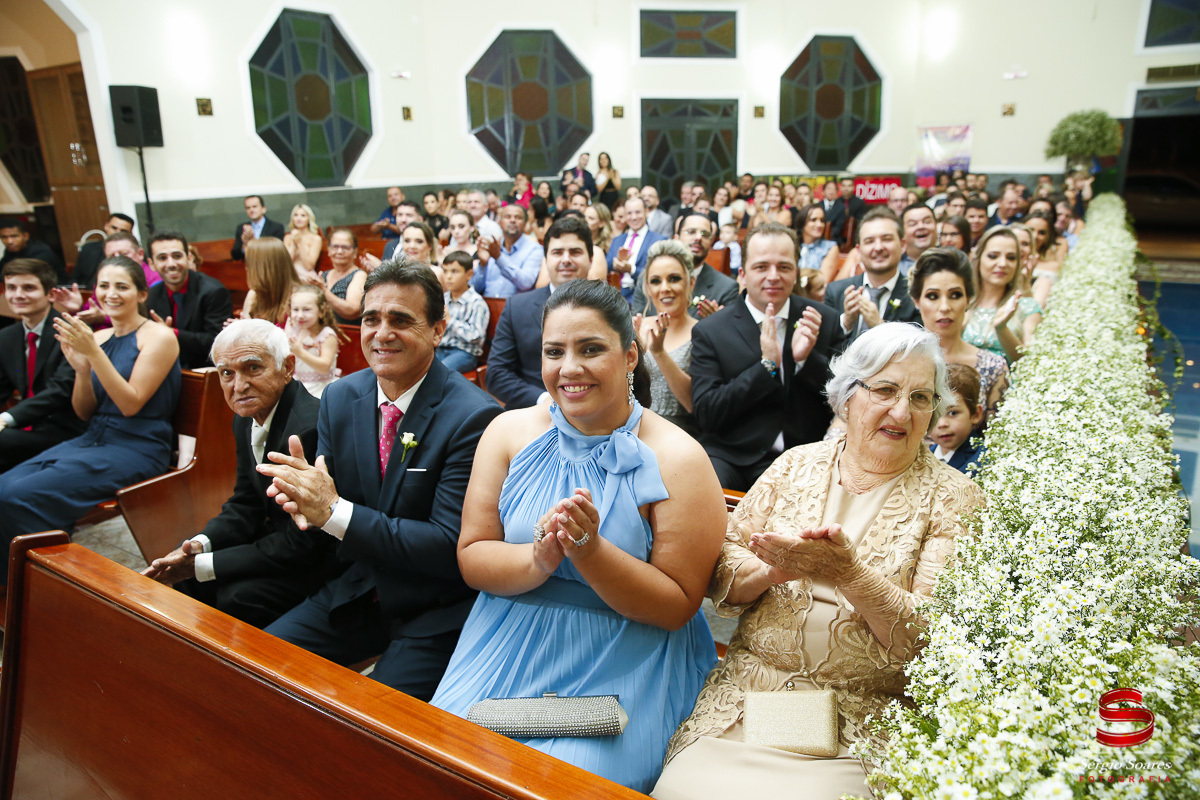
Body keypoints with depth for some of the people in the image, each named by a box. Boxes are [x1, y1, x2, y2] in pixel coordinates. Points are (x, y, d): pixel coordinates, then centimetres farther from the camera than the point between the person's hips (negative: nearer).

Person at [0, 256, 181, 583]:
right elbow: (84, 412, 12)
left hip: (136, 449, -7)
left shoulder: (159, 337, -7)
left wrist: (94, 353, -18)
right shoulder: (97, 337, 12)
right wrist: (81, 369, -6)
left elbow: (131, 404, -13)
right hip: (91, 440, 7)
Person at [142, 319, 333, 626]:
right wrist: (200, 543, -10)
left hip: (320, 557, -9)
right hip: (278, 539, 9)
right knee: (188, 577, 0)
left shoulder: (310, 429, -30)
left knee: (238, 596, -23)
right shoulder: (247, 419, 2)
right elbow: (246, 505, 11)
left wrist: (202, 564, -20)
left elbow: (302, 544, -26)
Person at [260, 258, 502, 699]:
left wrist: (334, 510, -27)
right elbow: (329, 490, 7)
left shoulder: (473, 416, -20)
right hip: (361, 589, 6)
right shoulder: (339, 397, 1)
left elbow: (452, 547, -22)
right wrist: (304, 500, -19)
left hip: (437, 610, -6)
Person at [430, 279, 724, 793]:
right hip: (509, 648, 3)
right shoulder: (510, 432, 0)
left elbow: (677, 606, -9)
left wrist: (591, 550, -24)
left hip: (622, 664, -2)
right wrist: (537, 561, -22)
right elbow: (471, 560, 0)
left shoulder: (678, 459, -11)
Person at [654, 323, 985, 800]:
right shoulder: (797, 465, 7)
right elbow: (720, 575, 5)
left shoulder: (954, 498, 0)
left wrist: (848, 573, -23)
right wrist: (772, 572, -17)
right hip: (745, 696, 2)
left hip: (861, 724, -1)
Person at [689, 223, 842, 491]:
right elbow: (704, 415, -6)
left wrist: (808, 359, -12)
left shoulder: (826, 321, 7)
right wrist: (766, 365, -15)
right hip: (732, 456, -1)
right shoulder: (709, 331, 1)